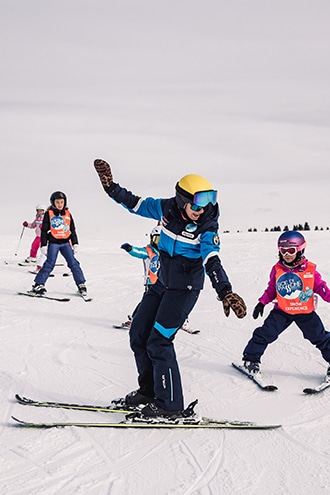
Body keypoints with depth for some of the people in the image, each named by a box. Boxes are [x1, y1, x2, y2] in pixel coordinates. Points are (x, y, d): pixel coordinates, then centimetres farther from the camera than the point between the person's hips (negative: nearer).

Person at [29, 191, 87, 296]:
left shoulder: (67, 214, 9)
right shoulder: (49, 214, -1)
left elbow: (72, 230, 15)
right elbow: (44, 231, 0)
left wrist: (75, 244, 11)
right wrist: (43, 245, -4)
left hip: (66, 243, 3)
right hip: (53, 243, -3)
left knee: (73, 263, -3)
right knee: (50, 263, -9)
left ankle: (81, 285, 4)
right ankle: (38, 285, -1)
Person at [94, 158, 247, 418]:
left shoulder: (207, 227, -18)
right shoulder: (166, 208, -6)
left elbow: (212, 262, -26)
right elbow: (135, 203, 7)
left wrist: (225, 292, -40)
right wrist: (111, 187, -3)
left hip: (185, 288, -7)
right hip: (162, 282, 7)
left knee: (158, 342, -11)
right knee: (138, 335, 13)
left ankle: (170, 405, 2)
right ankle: (149, 389, 31)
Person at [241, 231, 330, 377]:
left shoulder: (309, 269, -7)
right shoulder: (277, 270, -1)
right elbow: (271, 290, 10)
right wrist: (262, 303, 4)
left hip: (305, 312, -1)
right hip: (282, 311, 1)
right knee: (264, 334, -4)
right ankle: (251, 359, 11)